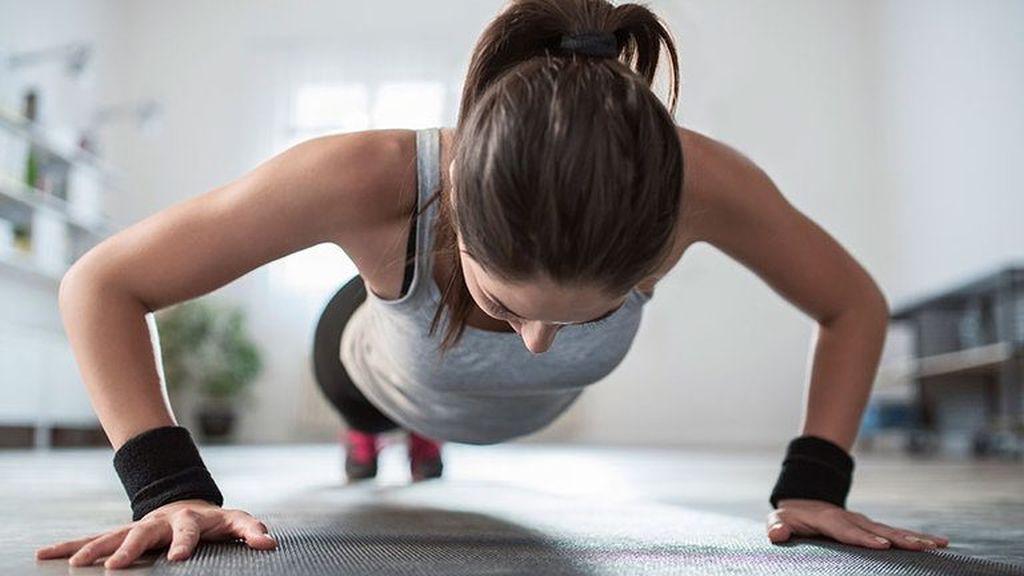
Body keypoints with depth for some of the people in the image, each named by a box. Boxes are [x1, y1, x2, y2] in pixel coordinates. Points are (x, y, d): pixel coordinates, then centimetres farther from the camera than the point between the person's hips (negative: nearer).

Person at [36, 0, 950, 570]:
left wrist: (814, 484, -31)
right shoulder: (368, 181, -49)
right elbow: (100, 284, -36)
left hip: (532, 411, 3)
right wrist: (168, 486, -44)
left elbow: (855, 304, -24)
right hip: (393, 379, -2)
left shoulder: (697, 183, -44)